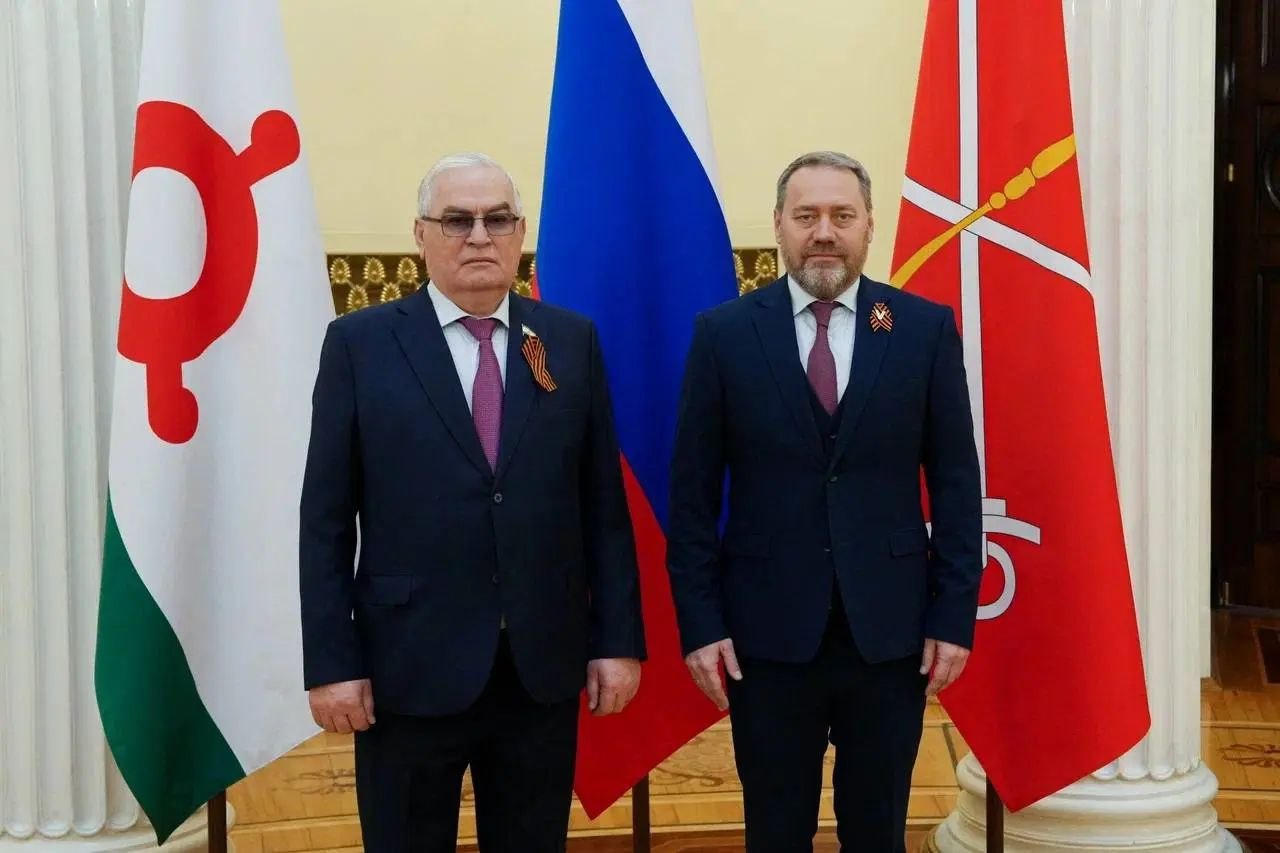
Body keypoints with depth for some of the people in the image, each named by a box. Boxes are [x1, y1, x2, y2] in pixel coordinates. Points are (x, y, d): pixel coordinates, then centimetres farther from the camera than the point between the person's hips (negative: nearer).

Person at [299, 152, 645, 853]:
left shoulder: (571, 340, 5)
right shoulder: (360, 343, -1)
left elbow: (603, 504, 6)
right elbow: (326, 520, -2)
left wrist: (618, 638, 2)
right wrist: (332, 662, -7)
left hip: (544, 668, 2)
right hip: (410, 668, -2)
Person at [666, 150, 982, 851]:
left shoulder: (926, 328, 1)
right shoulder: (724, 333, -1)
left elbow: (955, 484, 2)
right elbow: (692, 494, 0)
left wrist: (955, 615, -2)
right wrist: (699, 623, -5)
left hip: (890, 629, 1)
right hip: (766, 630, 0)